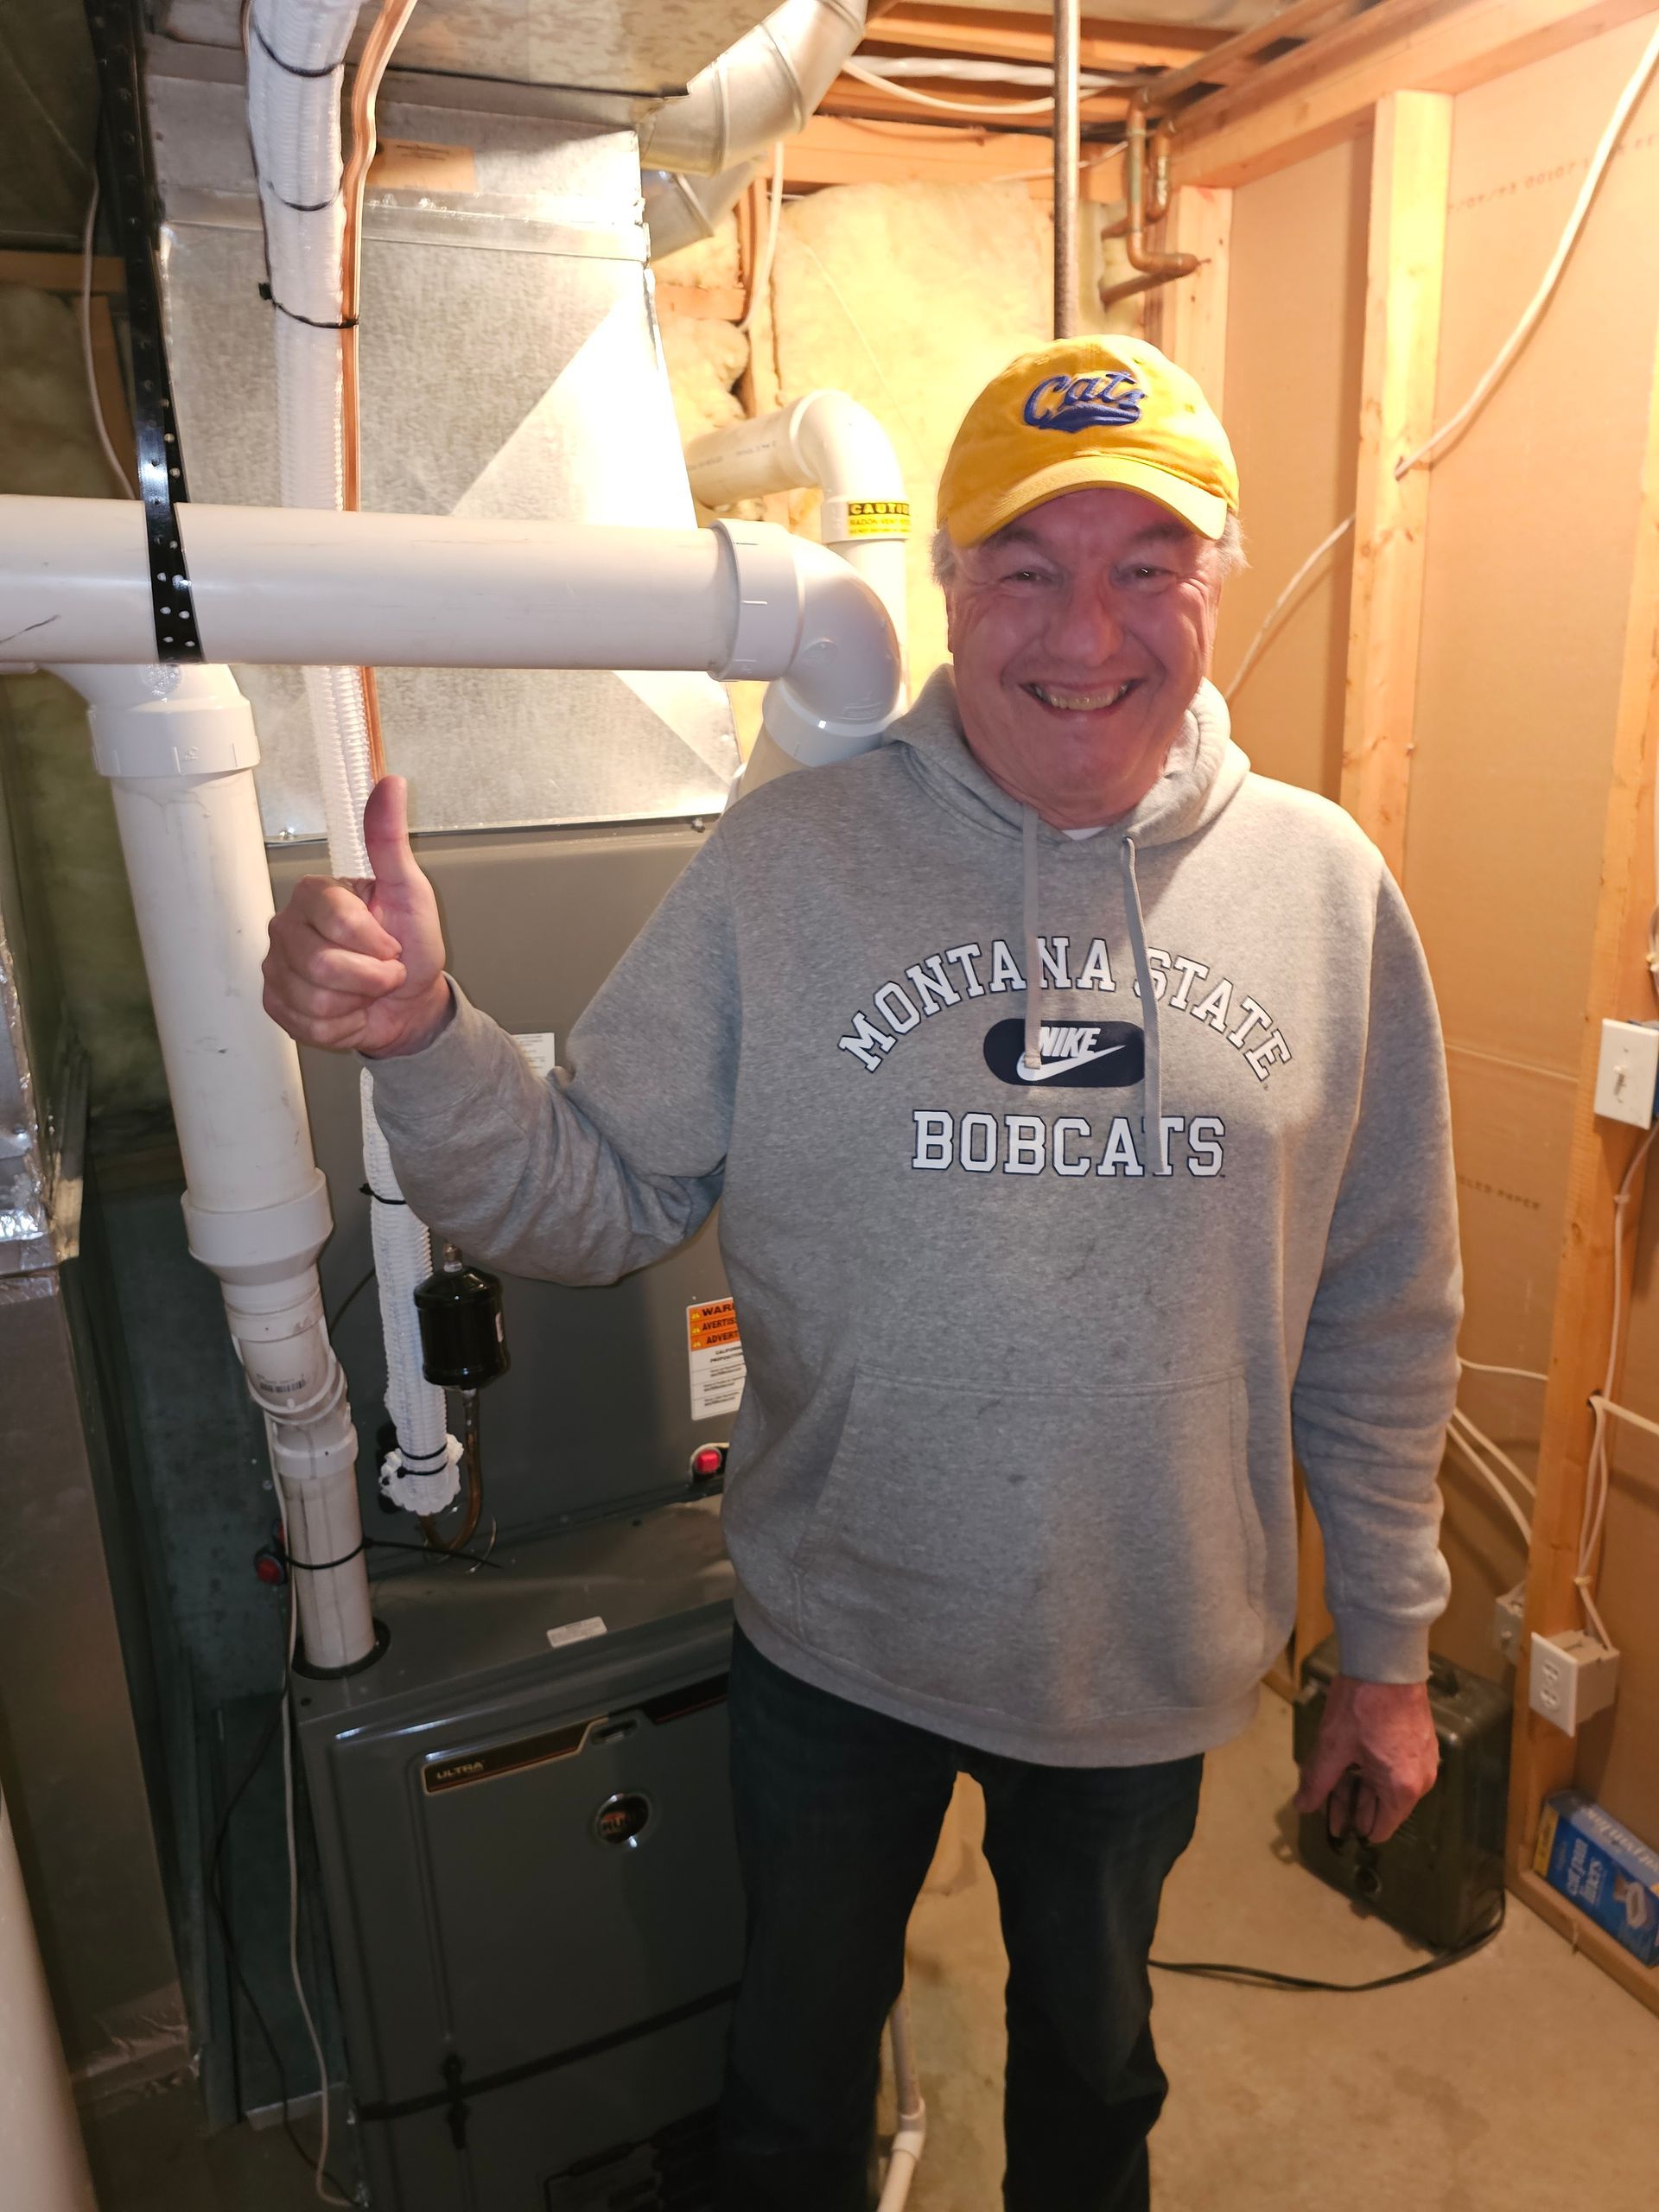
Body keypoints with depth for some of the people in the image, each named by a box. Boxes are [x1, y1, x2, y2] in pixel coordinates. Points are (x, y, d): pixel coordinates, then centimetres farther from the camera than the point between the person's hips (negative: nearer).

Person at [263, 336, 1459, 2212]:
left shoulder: (1324, 885, -8)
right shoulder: (785, 863, -14)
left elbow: (1382, 1319, -1)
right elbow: (590, 1204, -11)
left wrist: (1386, 1648, 4)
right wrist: (421, 1041, -30)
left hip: (1153, 1655, 2)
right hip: (837, 1639, -1)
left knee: (1092, 2048, 30)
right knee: (799, 2060, 26)